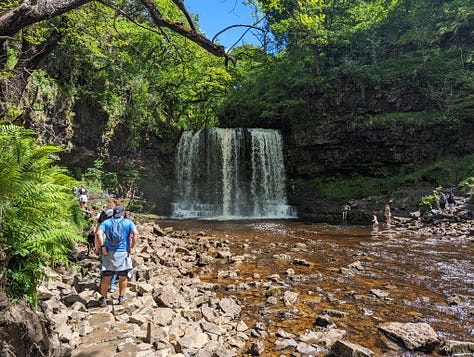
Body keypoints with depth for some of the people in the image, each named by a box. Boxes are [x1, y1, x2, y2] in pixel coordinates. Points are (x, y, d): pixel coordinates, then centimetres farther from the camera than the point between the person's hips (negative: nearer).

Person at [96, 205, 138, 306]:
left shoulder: (106, 222, 5)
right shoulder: (128, 222, 0)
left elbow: (99, 233, -12)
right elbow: (135, 234, -14)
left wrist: (102, 247, -8)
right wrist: (132, 247, -8)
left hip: (109, 253, 2)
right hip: (123, 253, -1)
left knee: (106, 277, 12)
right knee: (123, 277, 13)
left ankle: (103, 299, 21)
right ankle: (121, 297, 23)